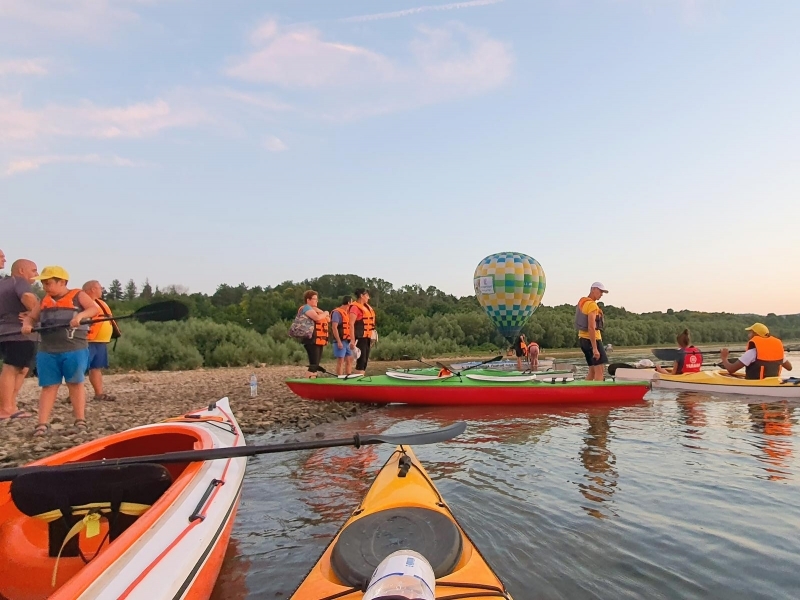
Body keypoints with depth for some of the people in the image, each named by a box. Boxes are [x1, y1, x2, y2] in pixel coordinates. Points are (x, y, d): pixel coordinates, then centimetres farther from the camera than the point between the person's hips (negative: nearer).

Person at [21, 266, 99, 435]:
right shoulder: (44, 301, 14)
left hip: (74, 350, -4)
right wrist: (27, 324, -4)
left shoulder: (78, 295, -1)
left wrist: (80, 315, -29)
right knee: (48, 386, 3)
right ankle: (42, 423, 3)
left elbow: (95, 308, -11)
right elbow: (30, 317, 19)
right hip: (47, 351, 4)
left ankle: (80, 420, 9)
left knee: (75, 383, 3)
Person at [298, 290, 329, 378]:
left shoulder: (315, 309, 24)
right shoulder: (306, 307, -6)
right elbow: (317, 318, -23)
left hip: (319, 340, 10)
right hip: (312, 340, -10)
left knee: (316, 364, 12)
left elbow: (328, 319, 18)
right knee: (313, 364, -14)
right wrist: (325, 313, -3)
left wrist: (320, 311, 3)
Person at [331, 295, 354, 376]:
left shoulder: (347, 313, 17)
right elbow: (334, 327, -18)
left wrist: (352, 340, 15)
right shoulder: (337, 312, -11)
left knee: (349, 360, 12)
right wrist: (339, 341, -22)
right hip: (340, 341, -9)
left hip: (347, 341, 9)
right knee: (340, 361, -6)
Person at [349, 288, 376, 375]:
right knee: (361, 360, -8)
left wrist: (371, 337, 18)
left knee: (365, 360, 11)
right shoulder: (355, 307, -12)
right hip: (360, 337, -9)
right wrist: (352, 339, -25)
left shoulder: (366, 306, 15)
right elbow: (351, 324, -19)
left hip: (367, 337, 9)